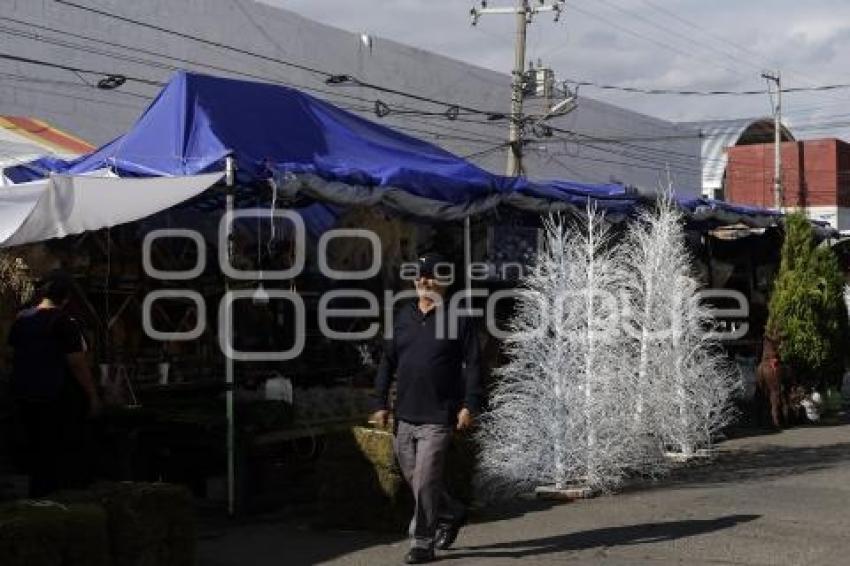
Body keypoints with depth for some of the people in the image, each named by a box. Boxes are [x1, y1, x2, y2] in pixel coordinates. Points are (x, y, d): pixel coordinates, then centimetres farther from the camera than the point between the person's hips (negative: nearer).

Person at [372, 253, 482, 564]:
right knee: (414, 479, 15)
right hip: (404, 416, 6)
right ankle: (452, 514, 38)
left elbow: (472, 365, -5)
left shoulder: (459, 319, -3)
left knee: (425, 482, -8)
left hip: (438, 418, -6)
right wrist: (381, 403, 9)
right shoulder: (403, 316, 11)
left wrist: (469, 405, -12)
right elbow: (387, 362, 14)